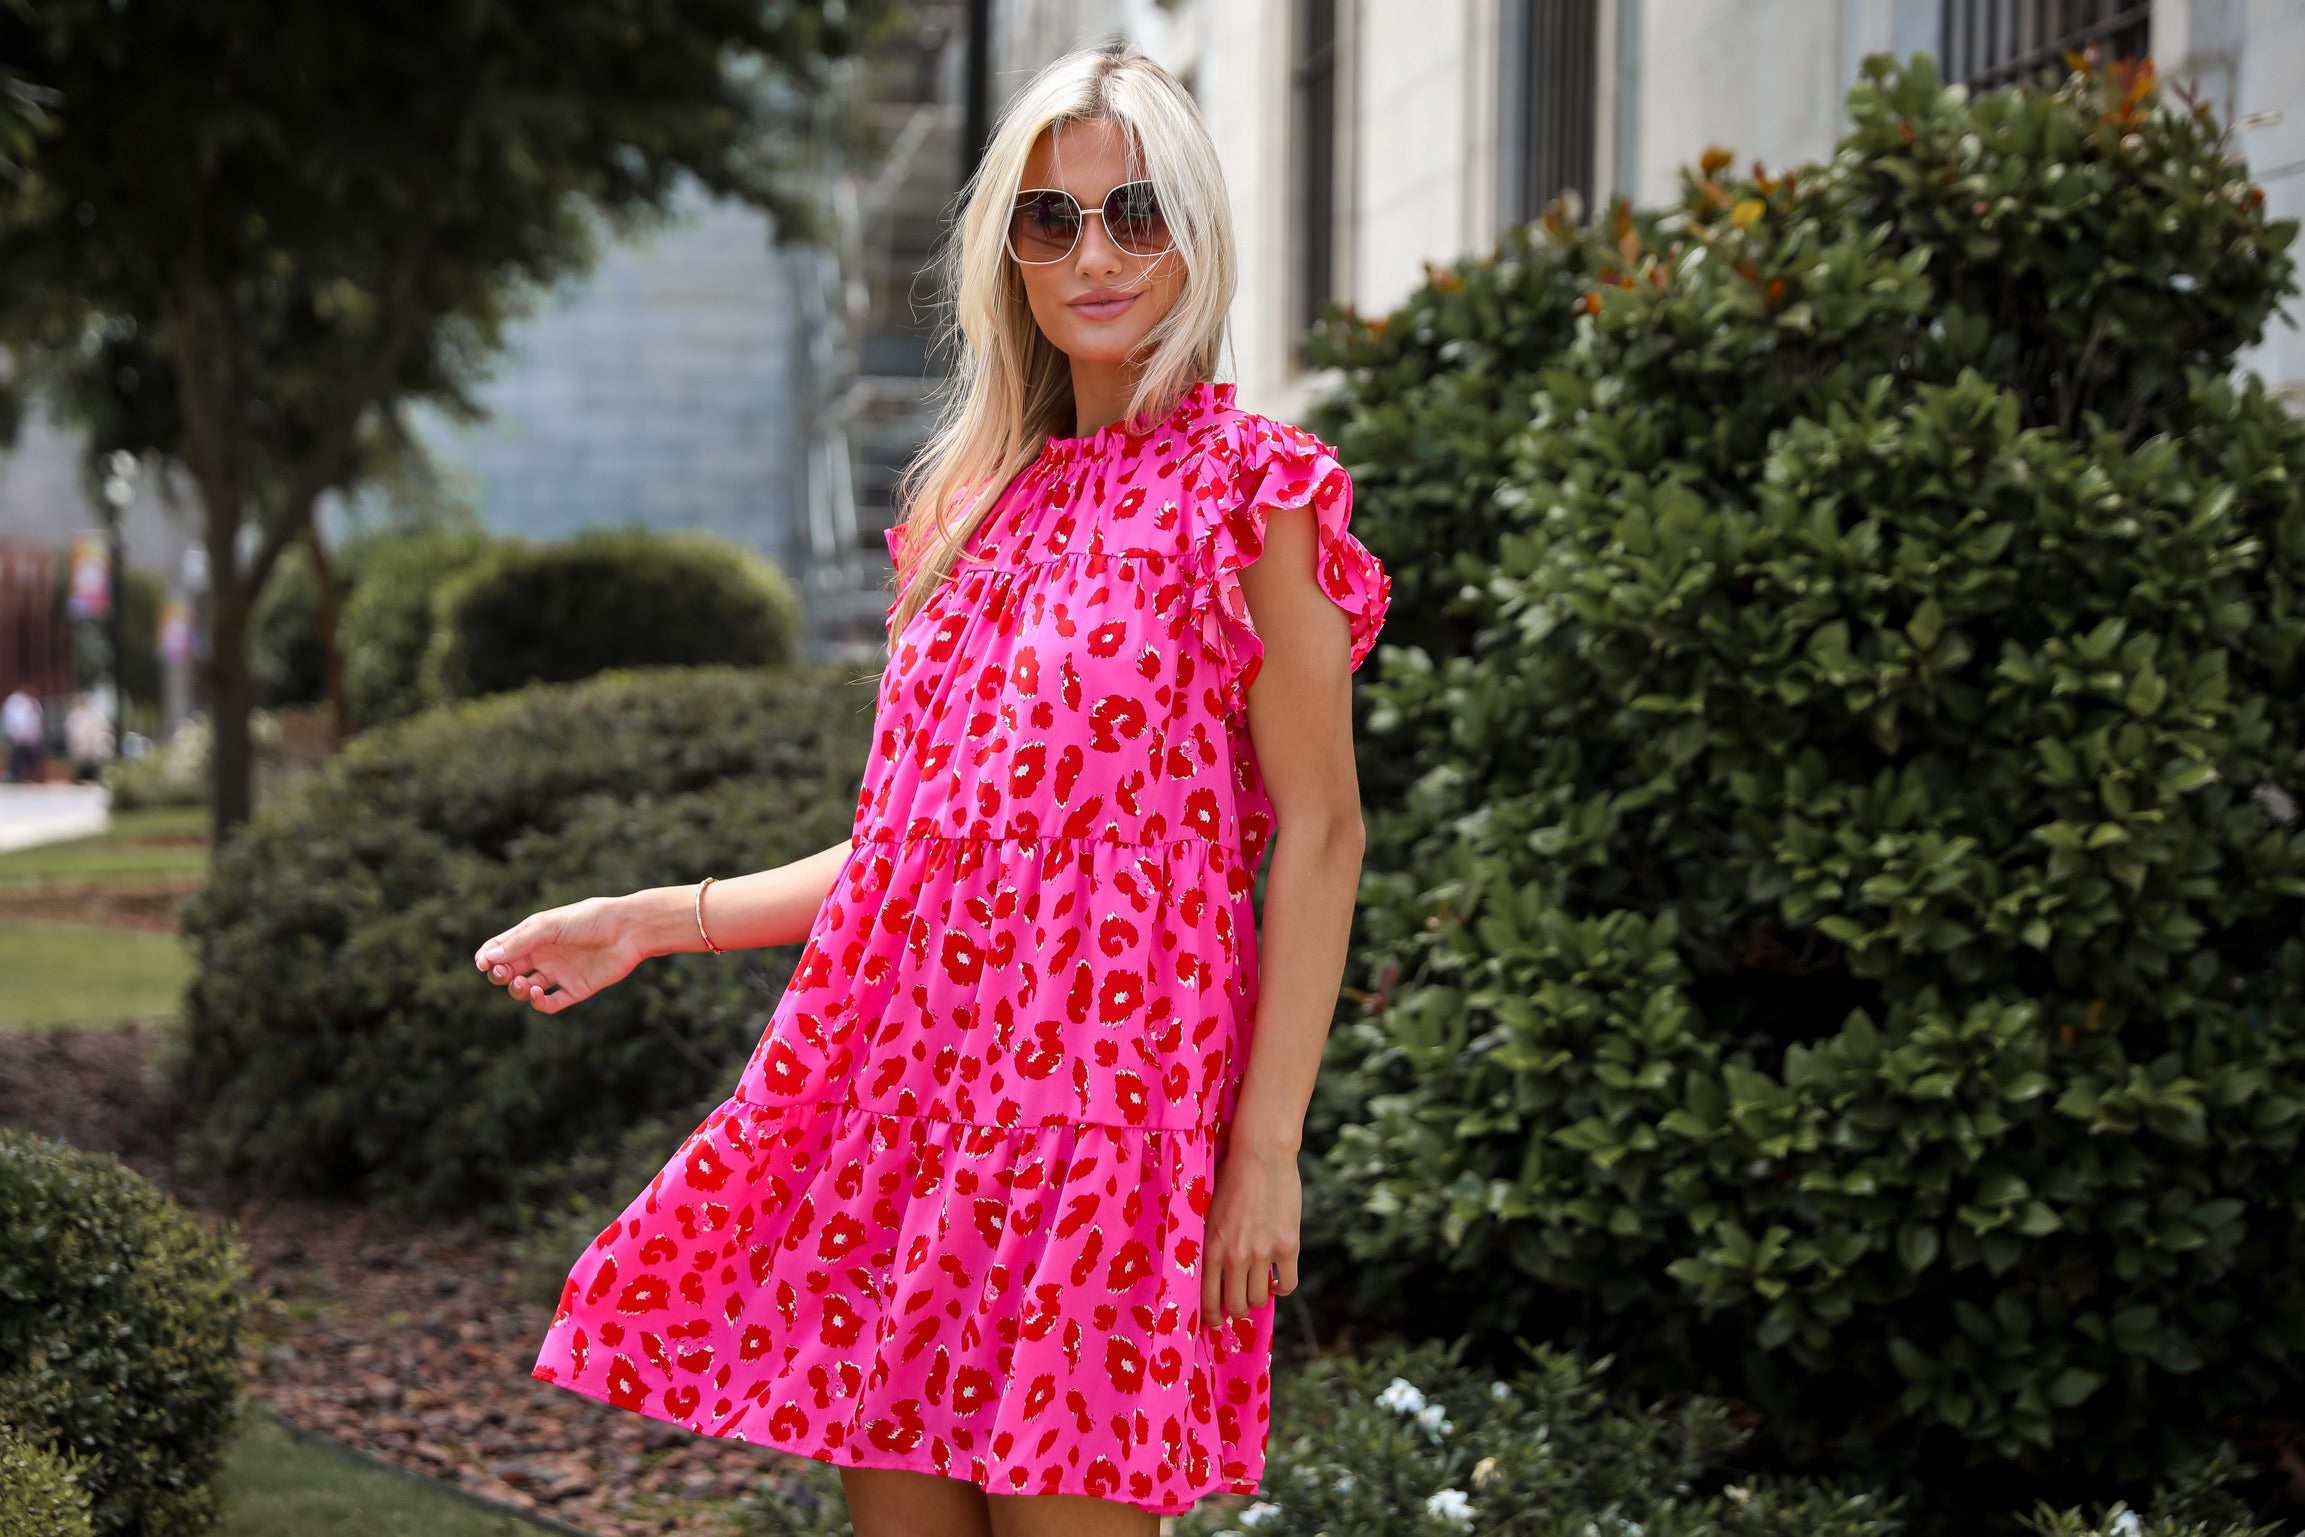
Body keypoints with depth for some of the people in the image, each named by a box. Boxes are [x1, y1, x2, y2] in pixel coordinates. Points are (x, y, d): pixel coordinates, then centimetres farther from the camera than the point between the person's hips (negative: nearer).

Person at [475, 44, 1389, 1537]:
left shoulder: (1247, 490, -2)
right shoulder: (980, 502, 15)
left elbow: (1318, 832, -6)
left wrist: (1268, 1147, -13)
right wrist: (657, 921, 16)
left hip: (1101, 1079, -6)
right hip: (906, 1076, 6)